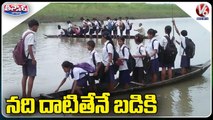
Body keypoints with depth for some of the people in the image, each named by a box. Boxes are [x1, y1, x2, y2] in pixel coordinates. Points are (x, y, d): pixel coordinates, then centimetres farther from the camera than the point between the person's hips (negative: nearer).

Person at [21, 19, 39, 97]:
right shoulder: (31, 35, -16)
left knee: (25, 76, 13)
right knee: (31, 76, -4)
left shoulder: (24, 33, 11)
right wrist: (33, 59, -18)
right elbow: (30, 48, -21)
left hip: (24, 58, 9)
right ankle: (28, 95, -5)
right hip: (30, 58, -9)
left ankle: (24, 94, 17)